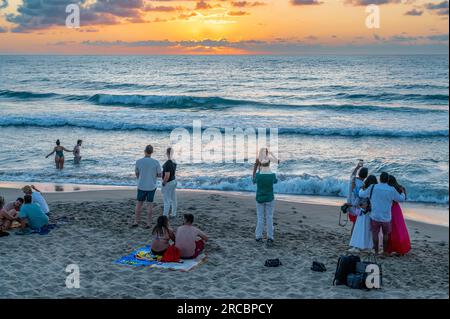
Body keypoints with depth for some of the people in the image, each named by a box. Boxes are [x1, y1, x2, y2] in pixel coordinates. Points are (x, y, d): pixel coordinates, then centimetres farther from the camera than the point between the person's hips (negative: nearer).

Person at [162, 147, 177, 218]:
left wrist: (163, 183, -16)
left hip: (168, 183, -9)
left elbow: (167, 176, -28)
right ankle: (174, 214, 30)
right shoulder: (174, 162, 0)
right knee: (173, 199, 18)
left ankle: (165, 216, 8)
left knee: (167, 201, 0)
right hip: (174, 181, 9)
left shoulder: (167, 163, -27)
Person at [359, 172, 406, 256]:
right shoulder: (392, 190, -7)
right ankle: (385, 251, 24)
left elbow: (361, 195, 2)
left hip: (375, 217, 0)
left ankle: (376, 251, 15)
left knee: (375, 234, 12)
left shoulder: (373, 187, -8)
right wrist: (403, 193, 28)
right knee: (386, 234, 17)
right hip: (386, 217, 0)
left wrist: (362, 189, 25)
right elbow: (401, 199, 6)